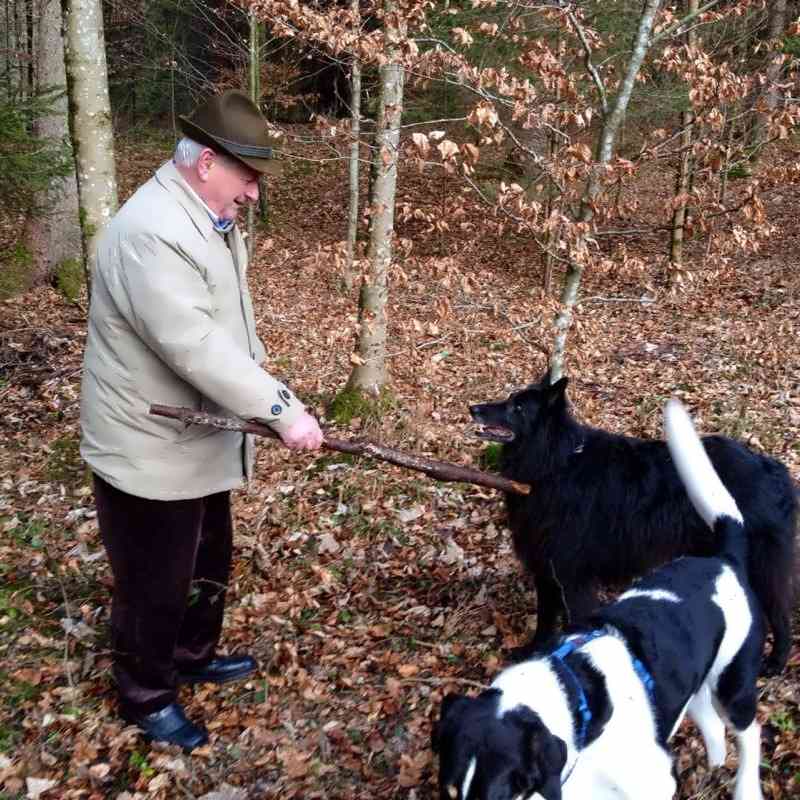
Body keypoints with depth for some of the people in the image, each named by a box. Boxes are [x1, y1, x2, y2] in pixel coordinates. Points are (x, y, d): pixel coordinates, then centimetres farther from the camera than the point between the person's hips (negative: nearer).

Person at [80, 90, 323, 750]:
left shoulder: (210, 219, 8)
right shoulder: (150, 232, -27)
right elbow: (196, 347, -34)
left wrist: (270, 393, 9)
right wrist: (281, 410, -31)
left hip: (198, 441, 10)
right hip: (149, 451, -10)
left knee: (208, 564, 25)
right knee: (156, 584, 9)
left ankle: (193, 657, 47)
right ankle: (147, 698, 30)